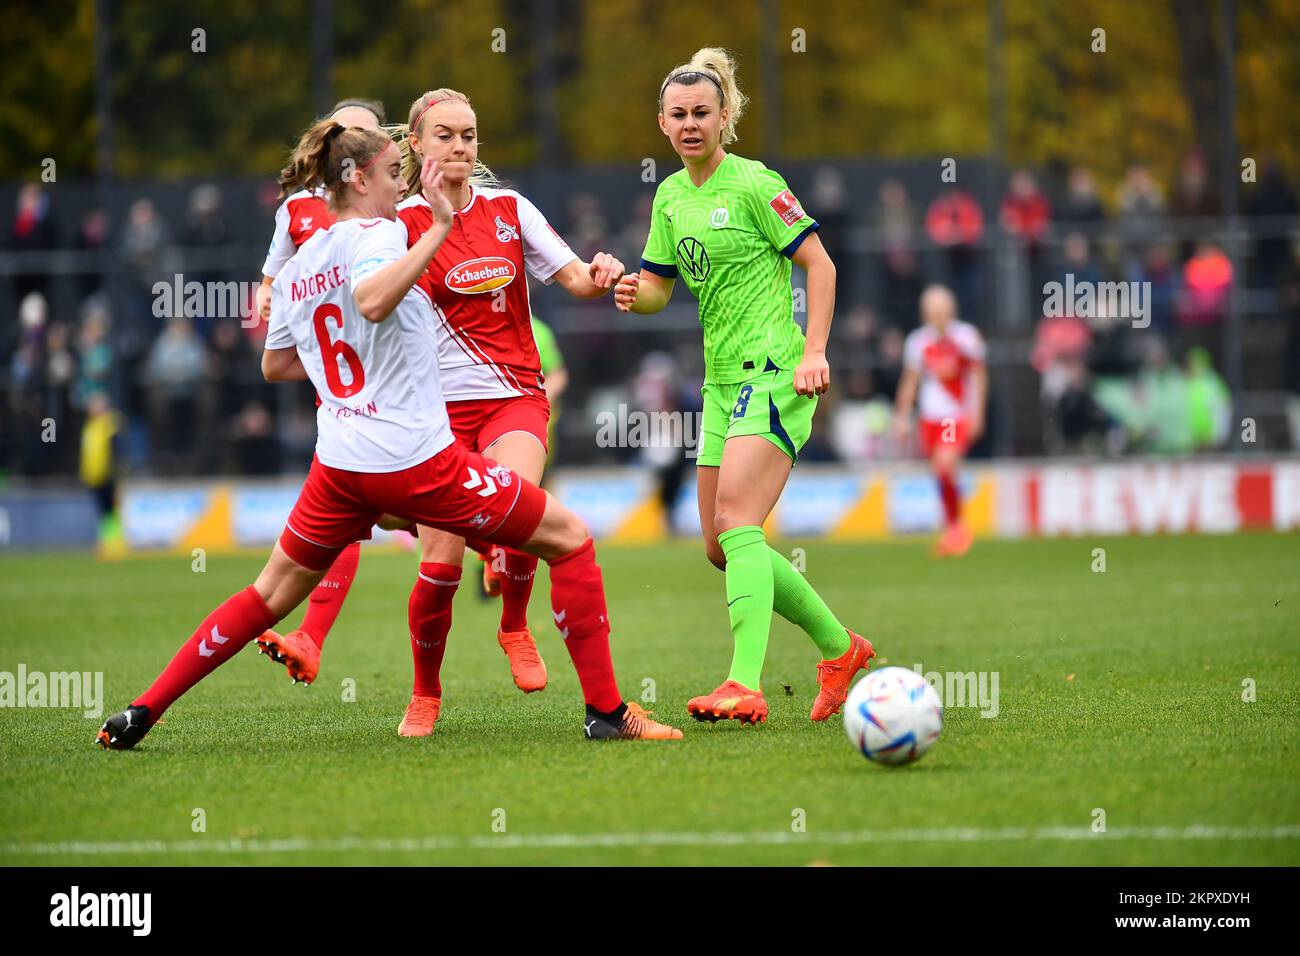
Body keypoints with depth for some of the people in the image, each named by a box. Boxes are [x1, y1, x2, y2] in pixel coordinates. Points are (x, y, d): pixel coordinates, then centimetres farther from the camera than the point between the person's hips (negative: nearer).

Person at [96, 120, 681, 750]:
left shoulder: (295, 268, 14)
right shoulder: (375, 233, -8)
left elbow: (275, 366, 25)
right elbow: (371, 301, -30)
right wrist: (439, 229, -27)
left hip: (340, 461, 7)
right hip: (418, 458, -7)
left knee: (274, 591, 21)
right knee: (569, 540, 3)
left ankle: (142, 713, 16)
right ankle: (605, 710, 0)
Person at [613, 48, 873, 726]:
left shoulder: (754, 184, -9)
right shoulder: (670, 196, 12)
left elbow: (819, 264, -7)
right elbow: (659, 287, 17)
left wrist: (815, 352, -16)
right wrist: (635, 294, -6)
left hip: (774, 372, -8)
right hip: (722, 381, 8)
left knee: (735, 522, -22)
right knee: (721, 546, 7)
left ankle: (746, 684, -30)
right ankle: (840, 647, 23)